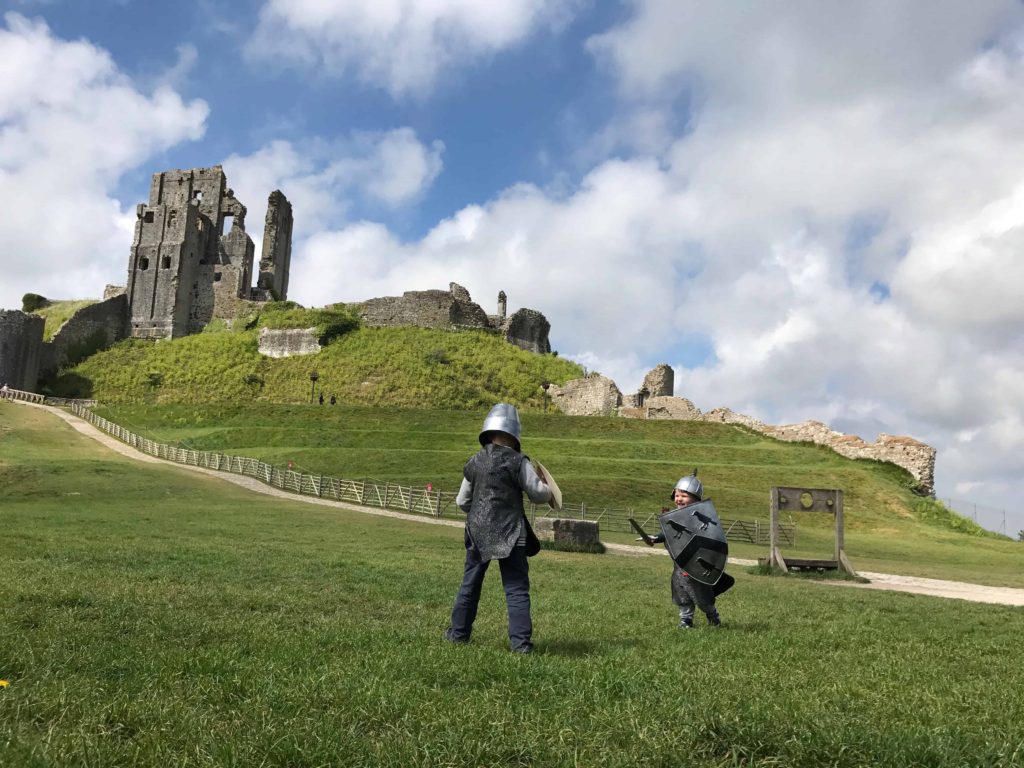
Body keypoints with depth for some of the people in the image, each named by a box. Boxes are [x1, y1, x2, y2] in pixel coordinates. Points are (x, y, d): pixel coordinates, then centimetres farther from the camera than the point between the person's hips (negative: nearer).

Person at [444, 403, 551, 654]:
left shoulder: (474, 462, 3)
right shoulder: (517, 462, -10)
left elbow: (462, 501, 11)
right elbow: (540, 495, -6)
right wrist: (544, 485, 16)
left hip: (478, 532, 4)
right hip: (509, 534, -4)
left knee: (470, 584, 17)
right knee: (516, 588, 1)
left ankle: (459, 632, 27)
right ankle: (521, 641, -4)